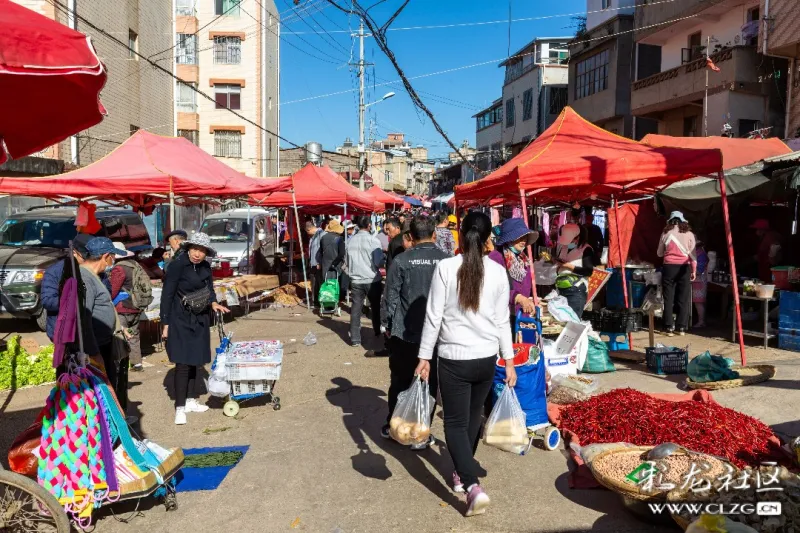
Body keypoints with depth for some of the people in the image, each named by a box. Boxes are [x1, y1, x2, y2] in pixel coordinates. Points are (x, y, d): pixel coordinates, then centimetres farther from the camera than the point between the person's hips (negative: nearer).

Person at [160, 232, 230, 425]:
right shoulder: (177, 265, -15)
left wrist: (213, 303, -6)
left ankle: (190, 400, 25)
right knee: (183, 363, -6)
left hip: (200, 320, 6)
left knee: (194, 361, 13)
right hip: (181, 320, -6)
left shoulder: (205, 266, 3)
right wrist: (166, 324, -13)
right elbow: (167, 295, -13)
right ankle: (180, 407, 1)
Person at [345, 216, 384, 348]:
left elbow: (348, 260, 11)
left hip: (355, 280, 3)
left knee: (356, 309, 5)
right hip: (372, 279, -3)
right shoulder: (373, 240, -12)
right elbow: (379, 262, -13)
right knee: (375, 307, 17)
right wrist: (383, 258, 7)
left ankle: (355, 338, 5)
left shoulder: (351, 240, 1)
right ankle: (378, 331, 34)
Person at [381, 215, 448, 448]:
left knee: (399, 382, 16)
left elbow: (391, 297, -7)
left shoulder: (401, 261, -10)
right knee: (429, 384, 12)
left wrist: (386, 323, 8)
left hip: (404, 333, 0)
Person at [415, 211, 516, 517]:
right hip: (486, 357, 4)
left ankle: (473, 486, -8)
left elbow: (434, 316, -10)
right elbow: (502, 320, 1)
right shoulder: (498, 272, -3)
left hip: (454, 358, -4)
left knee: (455, 422, 5)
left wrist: (424, 357, -2)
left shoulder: (446, 267, -11)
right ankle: (462, 472, 37)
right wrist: (509, 360, 10)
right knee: (473, 417, 20)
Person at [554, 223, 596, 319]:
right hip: (560, 289, 6)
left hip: (577, 290, -6)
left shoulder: (586, 249, -5)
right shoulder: (560, 247, 13)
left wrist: (569, 266, -14)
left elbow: (588, 271, -13)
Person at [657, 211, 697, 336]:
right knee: (683, 299, 7)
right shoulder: (689, 234, 2)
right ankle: (682, 328, 8)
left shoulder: (665, 233, 2)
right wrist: (694, 270, 3)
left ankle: (669, 328, 3)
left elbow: (659, 253, 11)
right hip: (684, 268, 0)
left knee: (668, 299, 4)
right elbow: (692, 254, -2)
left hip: (669, 267, 0)